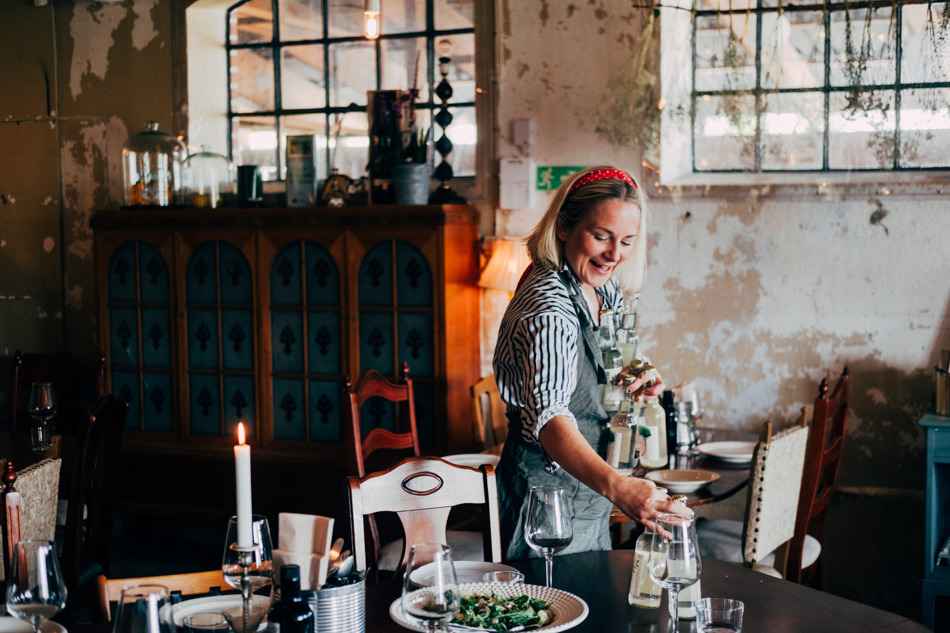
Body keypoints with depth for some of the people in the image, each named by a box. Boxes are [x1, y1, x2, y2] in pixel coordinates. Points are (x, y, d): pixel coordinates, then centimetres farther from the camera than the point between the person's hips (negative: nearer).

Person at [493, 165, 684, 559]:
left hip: (587, 490, 9)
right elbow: (550, 418, -44)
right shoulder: (550, 309, -29)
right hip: (549, 495, -9)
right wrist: (617, 486, -61)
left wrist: (633, 377, -3)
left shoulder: (598, 286, 1)